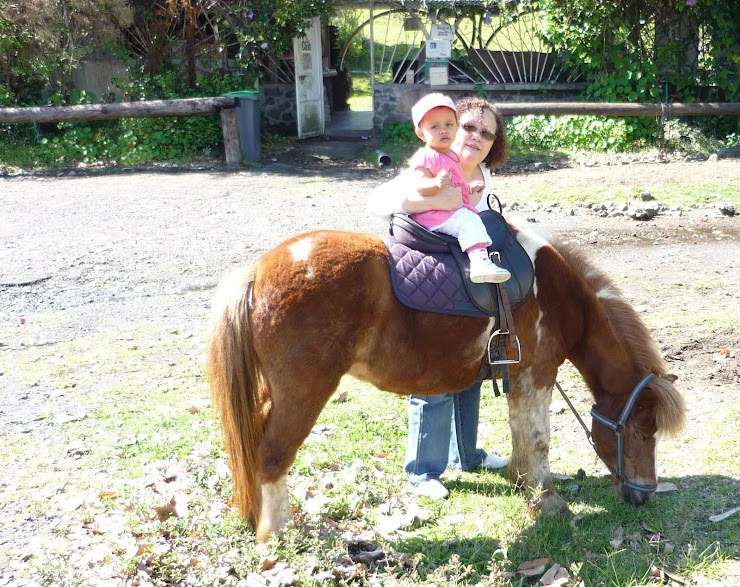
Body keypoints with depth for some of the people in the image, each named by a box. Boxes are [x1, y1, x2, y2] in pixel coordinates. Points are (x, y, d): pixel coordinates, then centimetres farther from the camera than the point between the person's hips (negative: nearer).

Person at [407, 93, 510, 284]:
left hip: (453, 209, 11)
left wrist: (469, 188, 21)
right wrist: (437, 183, -45)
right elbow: (421, 186, -27)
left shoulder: (451, 155, 19)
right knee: (469, 221, -29)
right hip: (433, 213, -10)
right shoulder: (424, 158, -13)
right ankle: (479, 261, -42)